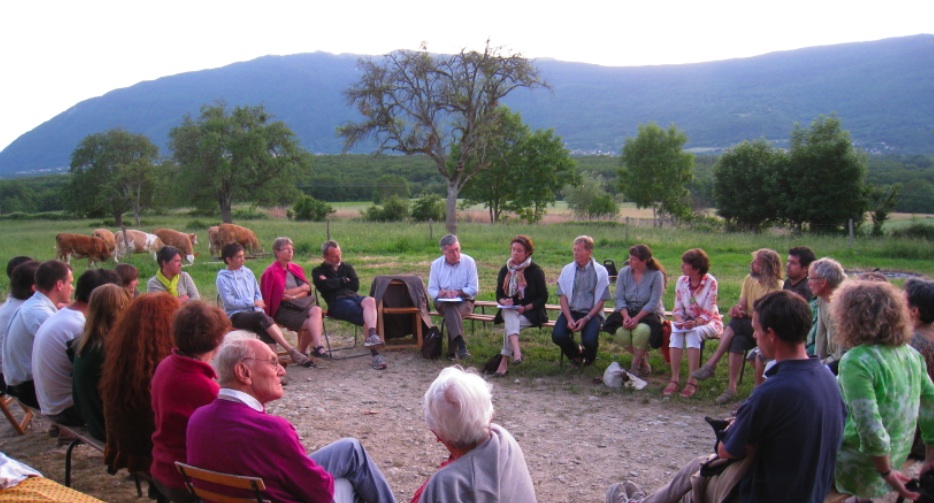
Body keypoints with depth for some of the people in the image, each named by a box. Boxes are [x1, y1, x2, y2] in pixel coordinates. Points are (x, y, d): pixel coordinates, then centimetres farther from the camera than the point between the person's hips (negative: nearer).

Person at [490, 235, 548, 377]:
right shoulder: (505, 270, 9)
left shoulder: (536, 271, -4)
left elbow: (543, 298, -4)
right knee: (510, 316, -34)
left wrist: (525, 308, -17)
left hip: (530, 312, -3)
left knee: (510, 325, -31)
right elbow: (499, 295, 12)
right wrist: (504, 301, -12)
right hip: (509, 311, 3)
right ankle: (516, 352, -52)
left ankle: (504, 362, -30)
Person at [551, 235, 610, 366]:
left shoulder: (601, 272, -2)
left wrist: (586, 319, -15)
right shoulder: (567, 270, 6)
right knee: (557, 336, -24)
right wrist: (569, 319, -13)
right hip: (570, 311, 2)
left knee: (589, 341, -28)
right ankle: (576, 353, 12)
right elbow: (563, 297, 2)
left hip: (591, 313, -2)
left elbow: (601, 301, -3)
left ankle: (588, 358, 13)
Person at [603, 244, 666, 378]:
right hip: (627, 311, 3)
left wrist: (636, 318, -26)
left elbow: (653, 303, -15)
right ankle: (643, 359, 1)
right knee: (620, 333, -28)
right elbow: (619, 298, -4)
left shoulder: (656, 275, -10)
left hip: (649, 313, -3)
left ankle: (635, 366, -15)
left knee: (642, 329, -37)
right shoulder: (624, 273, 0)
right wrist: (626, 316, -21)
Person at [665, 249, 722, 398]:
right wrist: (679, 321, -20)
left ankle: (692, 381, -33)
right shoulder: (681, 281, -1)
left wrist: (695, 323, -34)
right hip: (687, 321, 4)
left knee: (693, 333, -34)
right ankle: (675, 379, -31)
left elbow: (708, 314, -16)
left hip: (709, 322, -4)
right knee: (675, 333, -28)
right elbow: (678, 308, 1)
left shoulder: (710, 282, -14)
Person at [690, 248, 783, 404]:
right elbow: (742, 304, 7)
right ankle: (731, 387, -31)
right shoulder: (749, 279, 8)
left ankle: (711, 364, -29)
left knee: (736, 323, -33)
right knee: (737, 341, -31)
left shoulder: (776, 287, -11)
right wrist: (737, 309, -16)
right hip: (746, 328, 5)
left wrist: (744, 314, -20)